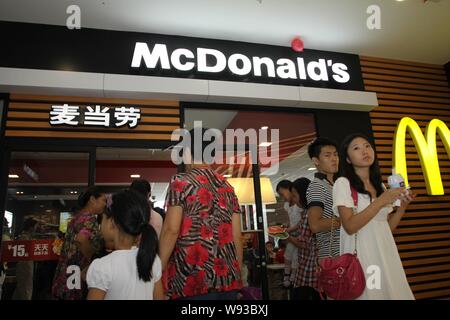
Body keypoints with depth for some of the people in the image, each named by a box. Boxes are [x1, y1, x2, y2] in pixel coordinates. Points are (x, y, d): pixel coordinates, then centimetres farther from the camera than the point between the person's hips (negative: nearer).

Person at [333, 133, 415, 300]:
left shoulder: (380, 185, 11)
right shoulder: (343, 183, -9)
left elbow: (387, 227, 12)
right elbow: (350, 227, -18)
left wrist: (403, 206, -2)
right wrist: (381, 201, -19)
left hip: (387, 255, 6)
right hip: (362, 257, -6)